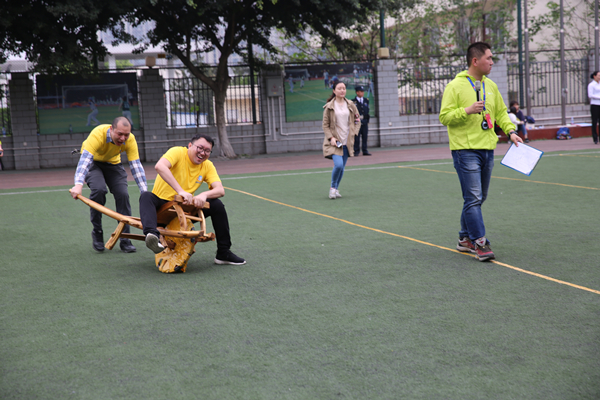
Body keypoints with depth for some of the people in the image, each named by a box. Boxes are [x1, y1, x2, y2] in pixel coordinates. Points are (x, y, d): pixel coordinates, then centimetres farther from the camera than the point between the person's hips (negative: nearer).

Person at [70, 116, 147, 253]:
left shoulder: (130, 140, -26)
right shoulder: (98, 134, -37)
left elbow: (136, 166, -26)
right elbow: (85, 159, -46)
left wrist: (145, 193, -34)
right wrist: (78, 184, -60)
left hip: (113, 164, 3)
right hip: (93, 162, -3)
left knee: (123, 194, -16)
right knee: (99, 190, -28)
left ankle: (125, 240, -5)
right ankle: (97, 233, -9)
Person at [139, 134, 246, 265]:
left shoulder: (208, 166, 1)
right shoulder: (177, 152, -13)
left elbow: (220, 190, -10)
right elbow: (159, 166, -34)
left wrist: (204, 195, -33)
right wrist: (180, 191, -42)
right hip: (162, 203, -4)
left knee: (217, 205, -14)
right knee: (146, 197, -33)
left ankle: (223, 253, -4)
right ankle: (152, 235, -57)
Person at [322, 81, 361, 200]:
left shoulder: (350, 105, 6)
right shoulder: (329, 107, -3)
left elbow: (357, 120, 15)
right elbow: (325, 125, -1)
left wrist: (354, 133, 2)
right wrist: (331, 138, -12)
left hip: (347, 141, 4)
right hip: (334, 141, -3)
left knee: (342, 167, 5)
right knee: (338, 164, -19)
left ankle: (336, 189, 23)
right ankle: (333, 187, 3)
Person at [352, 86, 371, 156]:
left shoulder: (366, 100, 14)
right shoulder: (353, 101, -2)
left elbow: (367, 110, 17)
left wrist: (367, 120, 11)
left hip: (365, 121, 4)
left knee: (365, 136, 5)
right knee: (357, 137, -4)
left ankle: (365, 151, 11)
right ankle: (356, 151, 2)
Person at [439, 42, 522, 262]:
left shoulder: (490, 86, 13)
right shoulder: (455, 86, -8)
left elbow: (501, 112, 21)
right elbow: (444, 117, -10)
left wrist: (510, 131, 6)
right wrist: (467, 111, -23)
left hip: (487, 150, 7)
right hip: (465, 150, -7)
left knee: (478, 198, 13)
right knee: (473, 198, -10)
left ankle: (465, 239, 25)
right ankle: (480, 243, -6)